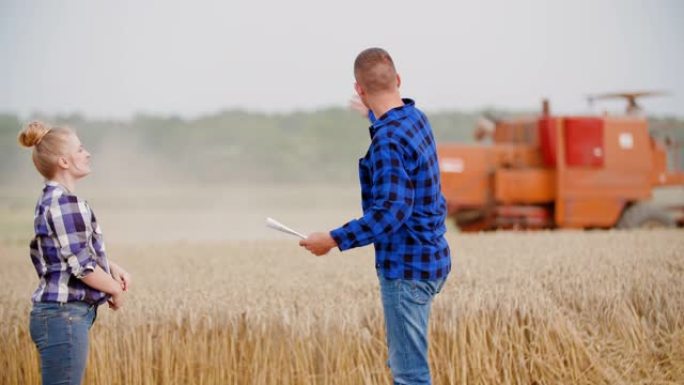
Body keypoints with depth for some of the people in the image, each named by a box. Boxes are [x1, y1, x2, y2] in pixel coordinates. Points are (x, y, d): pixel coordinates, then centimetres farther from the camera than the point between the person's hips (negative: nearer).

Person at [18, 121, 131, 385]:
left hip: (61, 313, 10)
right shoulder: (64, 202, -17)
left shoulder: (51, 199, 14)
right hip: (64, 316, -10)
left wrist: (112, 267, 10)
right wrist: (116, 290, -2)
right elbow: (82, 265, -19)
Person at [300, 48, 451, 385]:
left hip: (406, 267, -10)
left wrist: (334, 240, -26)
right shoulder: (415, 117, 7)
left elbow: (392, 211, -29)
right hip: (429, 258, 10)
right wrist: (374, 116, 54)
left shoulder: (387, 139, -22)